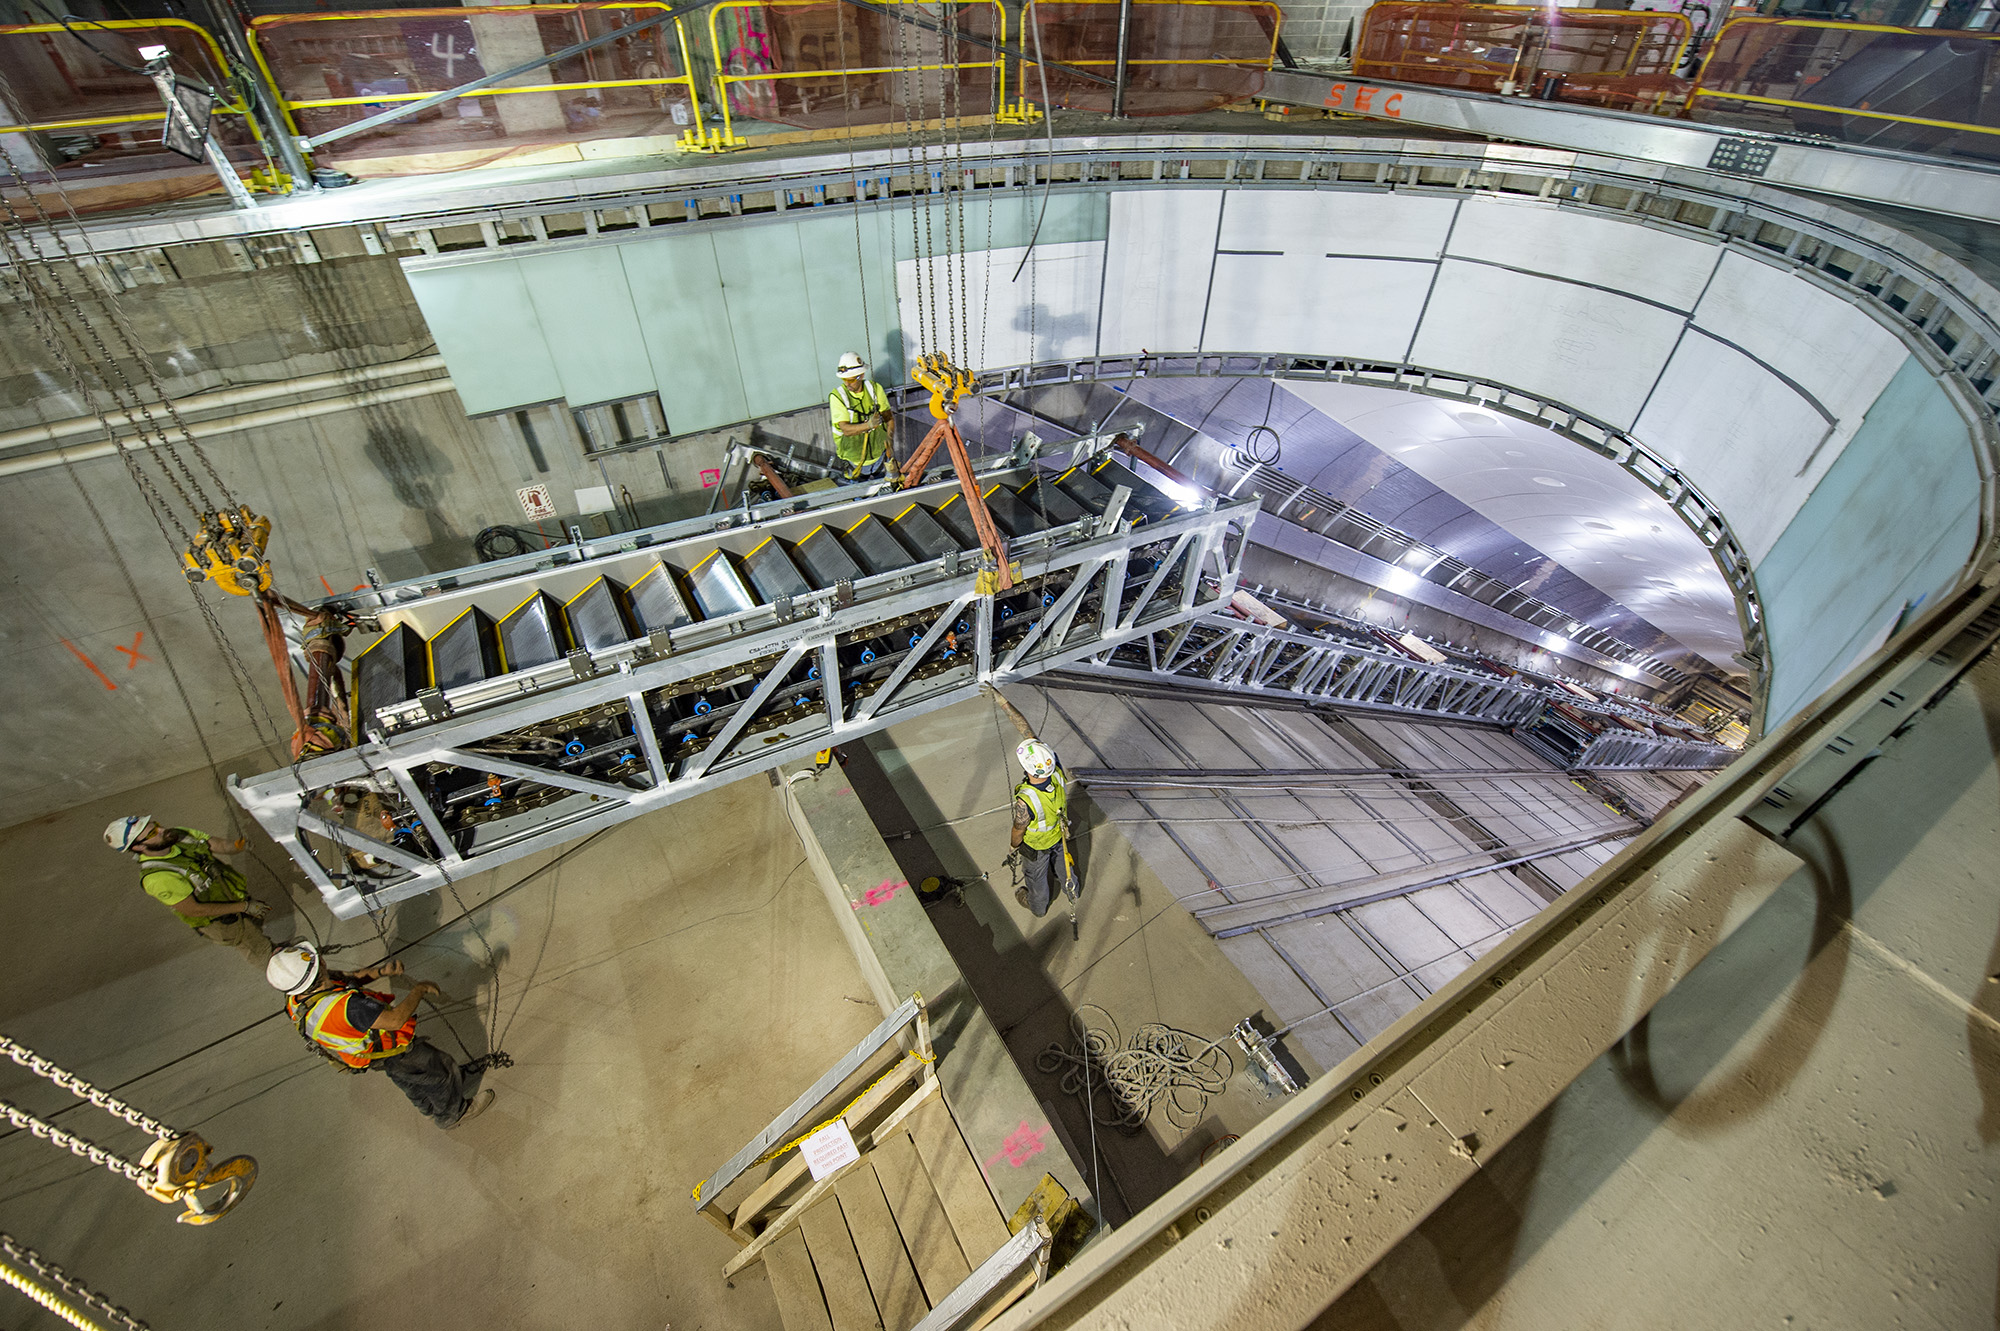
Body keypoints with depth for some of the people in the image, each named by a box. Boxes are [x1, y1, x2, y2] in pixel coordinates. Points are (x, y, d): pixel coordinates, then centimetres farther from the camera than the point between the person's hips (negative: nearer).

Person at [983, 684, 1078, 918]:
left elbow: (1019, 831, -23)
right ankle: (1071, 888, 65)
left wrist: (1013, 847, 0)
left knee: (1036, 876, 27)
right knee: (1060, 861, 35)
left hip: (1036, 845, -4)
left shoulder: (1025, 801, -47)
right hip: (1059, 834, 5)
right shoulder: (1056, 771, -34)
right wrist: (1003, 702, -30)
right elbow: (1025, 728, -29)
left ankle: (1037, 906, 58)